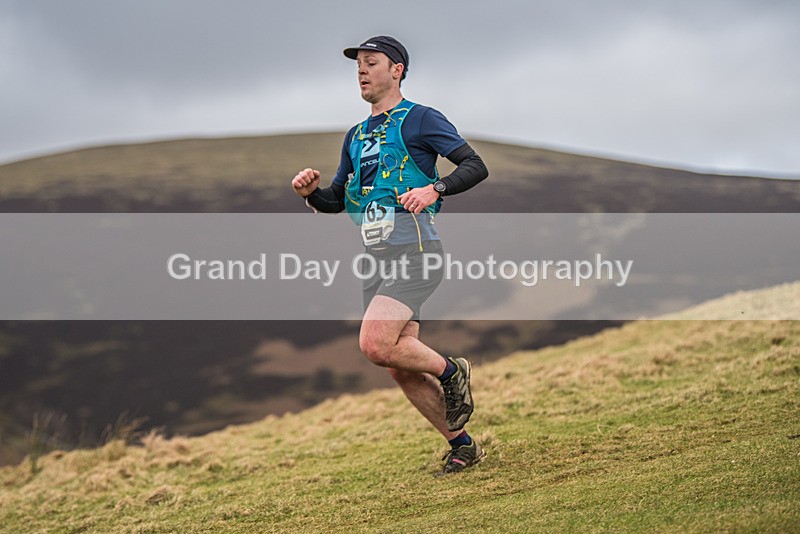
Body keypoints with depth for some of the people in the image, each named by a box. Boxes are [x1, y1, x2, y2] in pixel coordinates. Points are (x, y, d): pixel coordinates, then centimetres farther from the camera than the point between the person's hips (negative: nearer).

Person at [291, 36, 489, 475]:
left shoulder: (419, 119, 0)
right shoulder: (356, 136, 21)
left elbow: (475, 166, -8)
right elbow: (337, 201, 23)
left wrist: (435, 189, -24)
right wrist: (311, 192, 2)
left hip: (415, 250, -7)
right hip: (375, 259, 7)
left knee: (375, 345, -23)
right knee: (402, 370, 4)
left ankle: (451, 372, 1)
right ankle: (462, 447, 16)